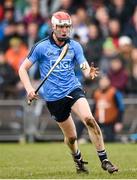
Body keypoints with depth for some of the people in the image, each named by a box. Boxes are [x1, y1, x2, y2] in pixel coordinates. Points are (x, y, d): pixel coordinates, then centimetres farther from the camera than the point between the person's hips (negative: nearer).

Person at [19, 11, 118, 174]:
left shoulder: (75, 46, 3)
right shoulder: (41, 47, -4)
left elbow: (85, 68, -4)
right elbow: (23, 68, 2)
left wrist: (89, 73, -29)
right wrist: (29, 89, -11)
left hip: (73, 90, 1)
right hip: (54, 98, -1)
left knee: (89, 119, -26)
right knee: (71, 137, 4)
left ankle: (104, 160, -20)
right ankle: (78, 160, 36)